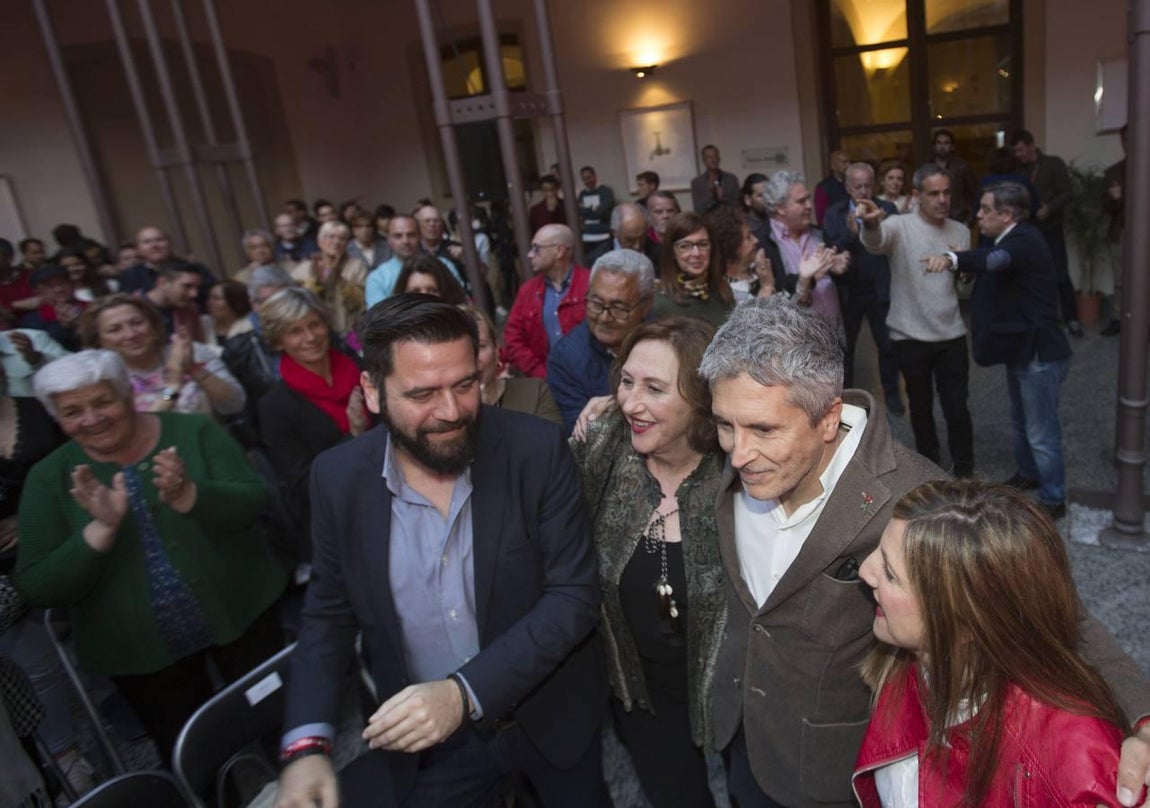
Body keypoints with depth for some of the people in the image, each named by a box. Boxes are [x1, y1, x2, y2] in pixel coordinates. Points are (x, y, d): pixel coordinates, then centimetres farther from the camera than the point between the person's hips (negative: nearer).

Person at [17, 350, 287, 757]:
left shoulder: (194, 432, -7)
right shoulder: (49, 477, -4)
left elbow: (251, 503, -15)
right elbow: (36, 588, -9)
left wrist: (187, 495, -34)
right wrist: (101, 529, -25)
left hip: (240, 614, 0)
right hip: (139, 651, 1)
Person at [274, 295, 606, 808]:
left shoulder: (536, 450, -21)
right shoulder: (338, 477, -13)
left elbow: (574, 596, -18)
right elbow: (329, 615, -2)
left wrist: (464, 692, -29)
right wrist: (306, 742, -15)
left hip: (550, 714, 0)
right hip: (423, 737, 1)